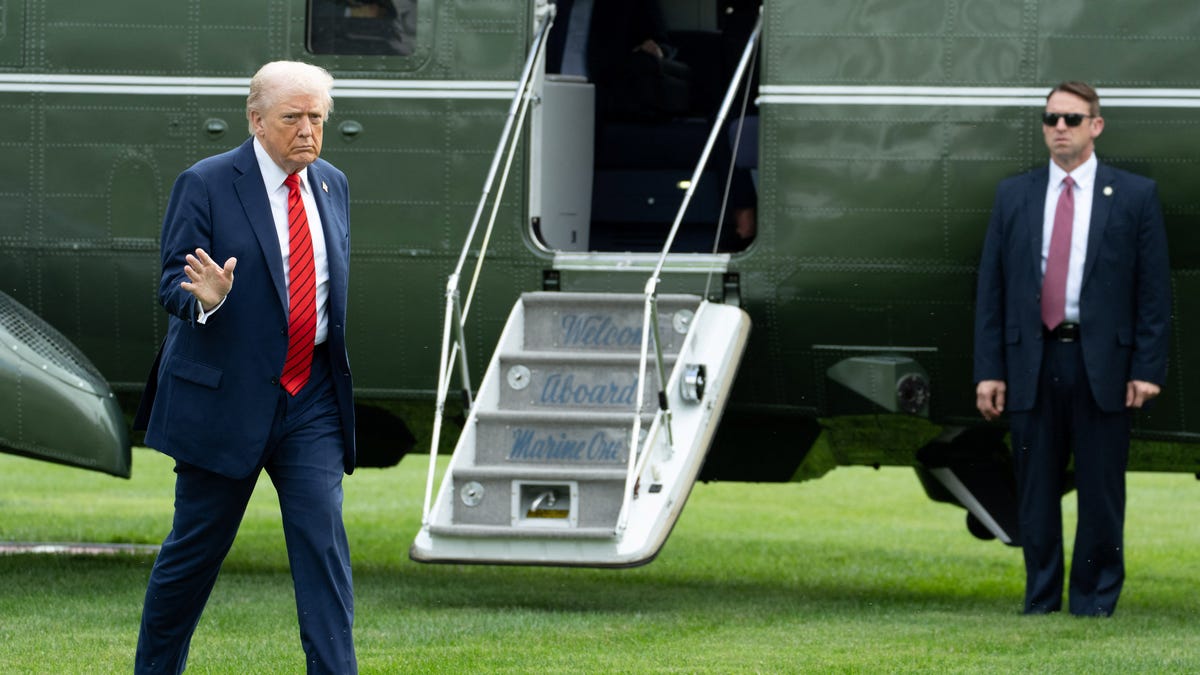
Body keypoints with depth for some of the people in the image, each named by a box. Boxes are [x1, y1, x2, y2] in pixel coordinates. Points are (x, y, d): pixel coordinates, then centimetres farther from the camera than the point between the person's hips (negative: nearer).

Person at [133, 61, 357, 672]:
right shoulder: (205, 185, -7)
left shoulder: (331, 185, 10)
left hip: (312, 400, 4)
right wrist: (207, 298, -33)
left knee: (323, 540, -8)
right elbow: (173, 285, -10)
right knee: (196, 548, 6)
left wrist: (339, 379, 16)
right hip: (225, 397, -4)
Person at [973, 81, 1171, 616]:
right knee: (1036, 492, 6)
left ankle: (1095, 601, 11)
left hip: (1103, 364, -2)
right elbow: (990, 287, 8)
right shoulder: (1014, 196, 10)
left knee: (1101, 491, 2)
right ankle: (1041, 600, 14)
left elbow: (1155, 289, 1)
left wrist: (1147, 368, -7)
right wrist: (989, 370, 1)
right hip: (1032, 363, 2)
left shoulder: (1135, 196, 3)